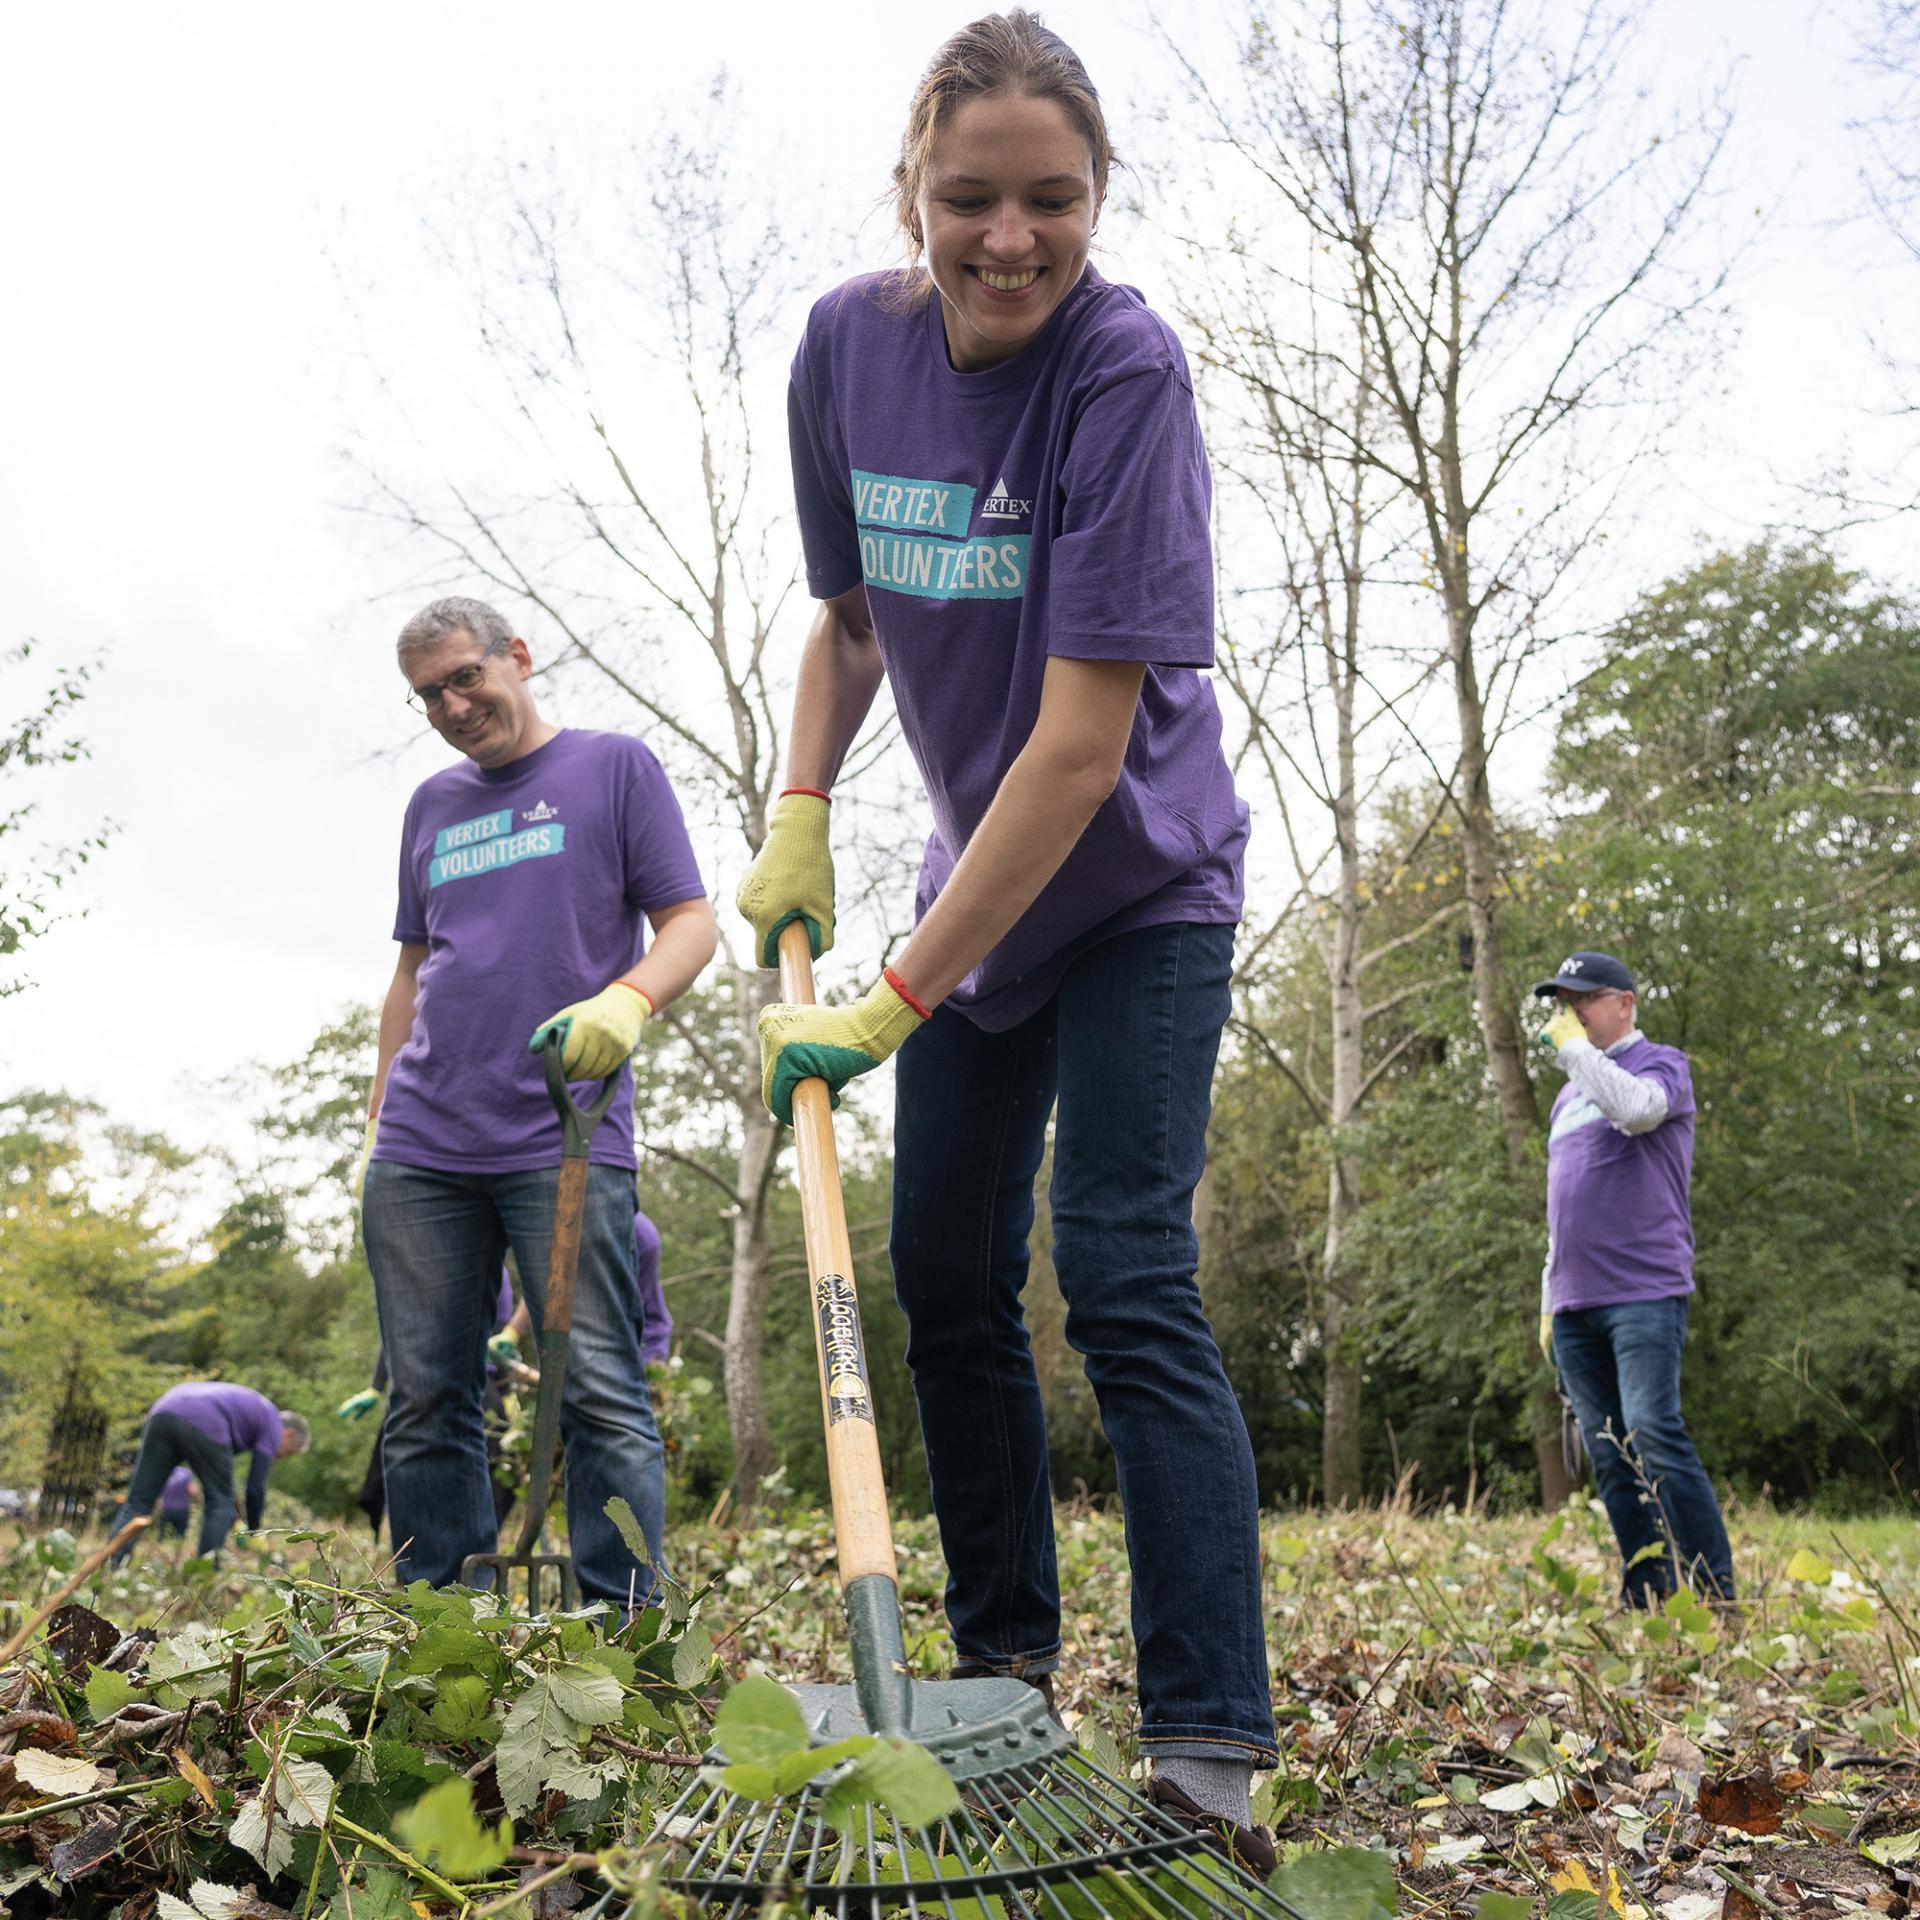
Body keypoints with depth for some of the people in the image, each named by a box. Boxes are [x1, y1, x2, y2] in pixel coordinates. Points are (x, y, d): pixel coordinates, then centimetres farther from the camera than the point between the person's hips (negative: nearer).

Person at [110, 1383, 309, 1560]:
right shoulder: (272, 1422, 19)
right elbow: (256, 1488, 14)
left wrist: (234, 1525, 44)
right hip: (204, 1425, -7)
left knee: (137, 1501, 6)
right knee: (219, 1502, 10)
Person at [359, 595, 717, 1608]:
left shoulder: (614, 765, 8)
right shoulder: (431, 805, 22)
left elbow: (691, 924, 1)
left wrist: (626, 999, -20)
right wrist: (378, 1126, 19)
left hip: (564, 1140, -5)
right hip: (420, 1151, 5)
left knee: (599, 1394, -9)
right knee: (426, 1403, 4)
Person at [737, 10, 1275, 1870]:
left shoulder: (1127, 365, -24)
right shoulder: (848, 346, -7)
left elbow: (1084, 745, -29)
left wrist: (896, 1000, -29)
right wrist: (799, 816, -4)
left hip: (1136, 892, -6)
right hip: (972, 880, 6)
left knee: (1125, 1282, -16)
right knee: (946, 1277, 8)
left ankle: (1210, 1747, -11)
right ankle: (1005, 1667, 23)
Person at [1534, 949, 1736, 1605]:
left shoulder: (1661, 1063, 3)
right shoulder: (1569, 1096, 23)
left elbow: (1637, 1108, -23)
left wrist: (1573, 1047, -10)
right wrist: (1549, 1302, 20)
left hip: (1644, 1293, -7)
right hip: (1575, 1304, 7)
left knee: (1653, 1432, -18)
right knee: (1609, 1458, 3)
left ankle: (1716, 1594, -12)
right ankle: (1646, 1602, 7)